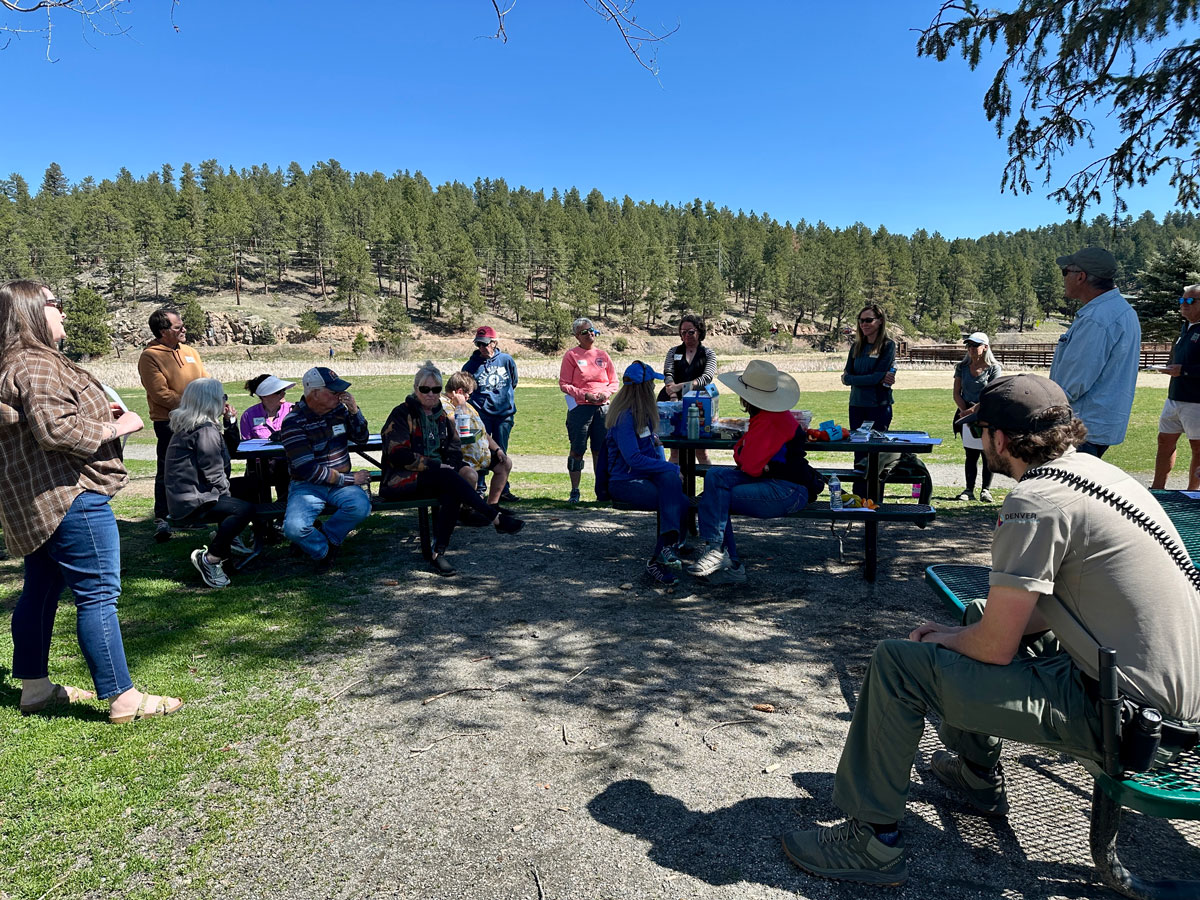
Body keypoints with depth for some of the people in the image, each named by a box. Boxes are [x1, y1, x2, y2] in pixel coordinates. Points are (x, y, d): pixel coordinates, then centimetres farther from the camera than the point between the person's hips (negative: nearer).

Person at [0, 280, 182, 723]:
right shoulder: (38, 365, -16)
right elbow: (55, 429, -26)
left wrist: (101, 418, 15)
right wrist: (115, 428, -14)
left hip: (37, 502, 11)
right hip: (69, 495, -11)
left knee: (40, 591, 17)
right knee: (98, 594, -8)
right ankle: (121, 698, -4)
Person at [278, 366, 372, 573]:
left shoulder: (339, 409, 3)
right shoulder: (293, 422, -13)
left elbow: (361, 437, 14)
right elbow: (307, 470, -17)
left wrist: (354, 411, -6)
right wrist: (350, 479, -14)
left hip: (340, 483, 3)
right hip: (307, 486, -3)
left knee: (361, 506, -30)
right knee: (294, 528, -30)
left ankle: (327, 536, 1)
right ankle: (324, 550, 5)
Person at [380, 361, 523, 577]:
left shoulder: (441, 416, 17)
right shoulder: (402, 414, -3)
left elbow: (454, 450, 15)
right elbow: (398, 455, -14)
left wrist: (451, 468, -9)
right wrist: (436, 466, -17)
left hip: (435, 479, 6)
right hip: (400, 481, -5)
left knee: (452, 491, -31)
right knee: (448, 477, -33)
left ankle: (438, 552, -34)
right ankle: (496, 518, -31)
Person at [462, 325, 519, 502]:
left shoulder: (506, 360, 3)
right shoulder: (471, 365, -1)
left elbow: (513, 383, 18)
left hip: (504, 413, 2)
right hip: (480, 413, -2)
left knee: (501, 453, 9)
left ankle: (503, 490, 17)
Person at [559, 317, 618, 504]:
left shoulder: (602, 355, 12)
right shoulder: (571, 355, 1)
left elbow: (614, 382, 15)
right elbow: (564, 384, -3)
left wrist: (606, 393, -6)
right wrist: (585, 395, -14)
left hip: (603, 408, 4)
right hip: (580, 408, -3)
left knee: (601, 451, 7)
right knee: (577, 451, 0)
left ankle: (602, 490, 15)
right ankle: (575, 492, 8)